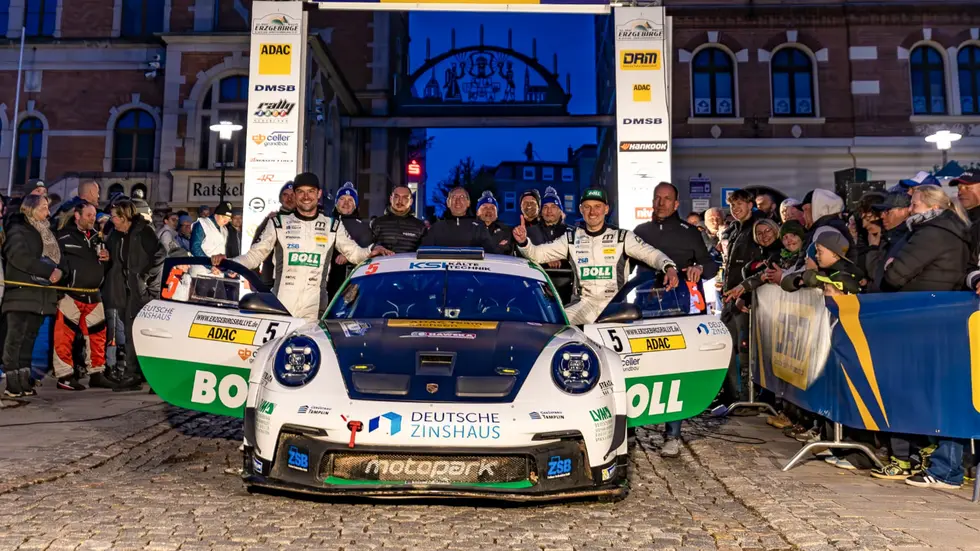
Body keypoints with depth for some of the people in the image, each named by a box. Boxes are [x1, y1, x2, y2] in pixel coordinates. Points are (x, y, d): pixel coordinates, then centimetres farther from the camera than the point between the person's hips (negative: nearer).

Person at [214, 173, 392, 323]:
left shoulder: (333, 226, 10)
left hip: (314, 311, 1)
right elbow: (254, 256, 8)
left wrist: (372, 251, -7)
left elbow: (354, 252, 14)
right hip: (280, 309, 0)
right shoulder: (279, 223, 7)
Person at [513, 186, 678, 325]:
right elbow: (537, 253, 9)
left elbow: (650, 253, -5)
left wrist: (669, 266, -25)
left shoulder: (622, 237, 6)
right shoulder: (572, 238, 10)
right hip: (584, 305, 1)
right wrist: (523, 242, -12)